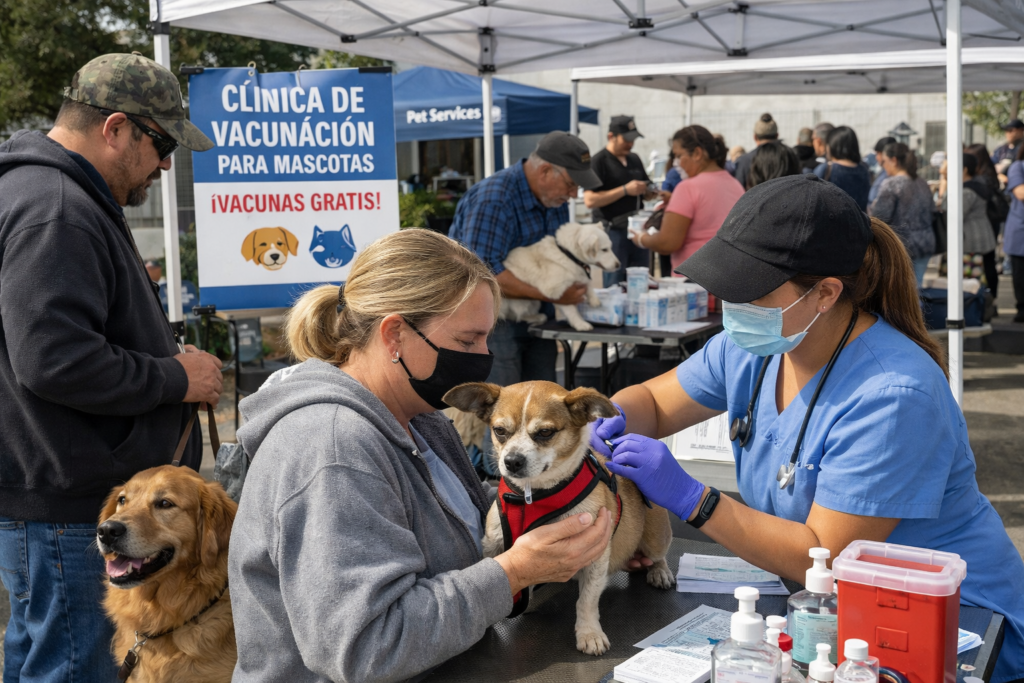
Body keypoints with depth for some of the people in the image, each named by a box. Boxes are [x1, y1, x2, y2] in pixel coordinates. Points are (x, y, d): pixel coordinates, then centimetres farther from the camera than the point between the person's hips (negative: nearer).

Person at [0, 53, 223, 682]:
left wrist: (166, 357, 14)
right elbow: (53, 360, -28)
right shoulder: (54, 212, -19)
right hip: (65, 508, -11)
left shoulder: (72, 200, 17)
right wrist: (175, 377, -16)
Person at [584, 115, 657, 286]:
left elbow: (645, 193, 26)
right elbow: (590, 200, -16)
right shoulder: (598, 161, -6)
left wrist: (651, 192, 2)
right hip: (613, 231, -7)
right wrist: (625, 190, -19)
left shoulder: (634, 160, 15)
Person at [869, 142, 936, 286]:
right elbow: (928, 215, 17)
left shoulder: (890, 184, -12)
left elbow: (880, 217, -15)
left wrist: (870, 209, 3)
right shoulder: (922, 184, 12)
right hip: (926, 244, 7)